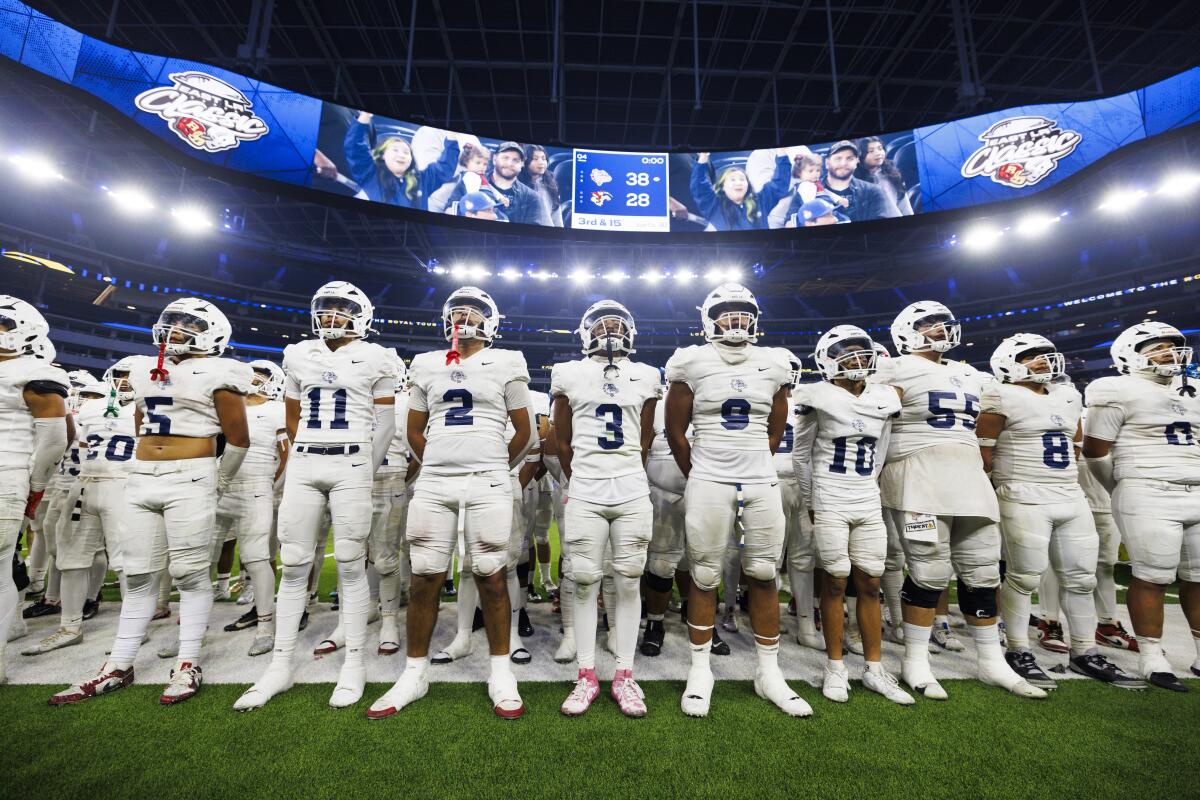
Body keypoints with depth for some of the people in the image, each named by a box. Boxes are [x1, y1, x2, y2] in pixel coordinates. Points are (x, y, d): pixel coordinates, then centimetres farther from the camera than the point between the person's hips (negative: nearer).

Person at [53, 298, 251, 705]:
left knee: (190, 573, -1)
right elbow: (141, 426, 25)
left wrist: (218, 484, 4)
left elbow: (238, 439, -3)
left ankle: (188, 665, 8)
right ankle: (119, 666, 21)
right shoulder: (144, 370, 16)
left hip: (190, 479, -7)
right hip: (141, 479, 7)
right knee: (137, 575, 11)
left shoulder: (215, 374, -5)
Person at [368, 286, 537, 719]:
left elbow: (524, 431, 9)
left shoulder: (506, 363, 5)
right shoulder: (426, 365, 12)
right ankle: (414, 673, 24)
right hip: (433, 484, 3)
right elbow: (415, 431, 20)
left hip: (487, 485, -2)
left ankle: (501, 674, 16)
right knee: (425, 579, 7)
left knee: (491, 577, 2)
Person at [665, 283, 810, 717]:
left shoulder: (773, 365, 8)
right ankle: (700, 670, 21)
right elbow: (676, 432, 3)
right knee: (704, 577, 5)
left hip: (762, 484, 3)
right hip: (708, 484, -3)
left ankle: (769, 673, 26)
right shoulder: (693, 364, -2)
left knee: (764, 575, 9)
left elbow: (775, 433, 17)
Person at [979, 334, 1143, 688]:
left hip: (1072, 497, 8)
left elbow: (1076, 445, 24)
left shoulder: (1068, 396, 16)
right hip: (1024, 499, -8)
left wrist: (1064, 480, 16)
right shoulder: (1002, 397, -8)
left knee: (1081, 576, 12)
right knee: (1024, 575, -4)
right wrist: (1008, 482, -4)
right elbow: (982, 451, -9)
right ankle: (1018, 651, 7)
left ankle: (1085, 653, 25)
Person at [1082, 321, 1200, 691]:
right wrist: (1124, 490, 4)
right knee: (1153, 578, -4)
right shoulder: (1121, 392, -8)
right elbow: (1095, 450, -7)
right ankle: (1152, 658, 5)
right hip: (1149, 496, -7)